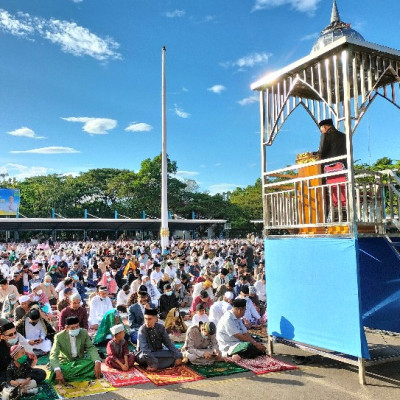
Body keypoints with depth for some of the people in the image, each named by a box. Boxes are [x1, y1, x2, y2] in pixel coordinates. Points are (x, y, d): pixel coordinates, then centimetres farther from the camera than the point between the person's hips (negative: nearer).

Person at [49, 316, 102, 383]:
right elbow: (53, 355, -25)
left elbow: (91, 348, -12)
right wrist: (57, 371, -44)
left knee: (94, 363, -26)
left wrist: (97, 363, -32)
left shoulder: (84, 333, -9)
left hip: (80, 361, 2)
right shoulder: (59, 337, -17)